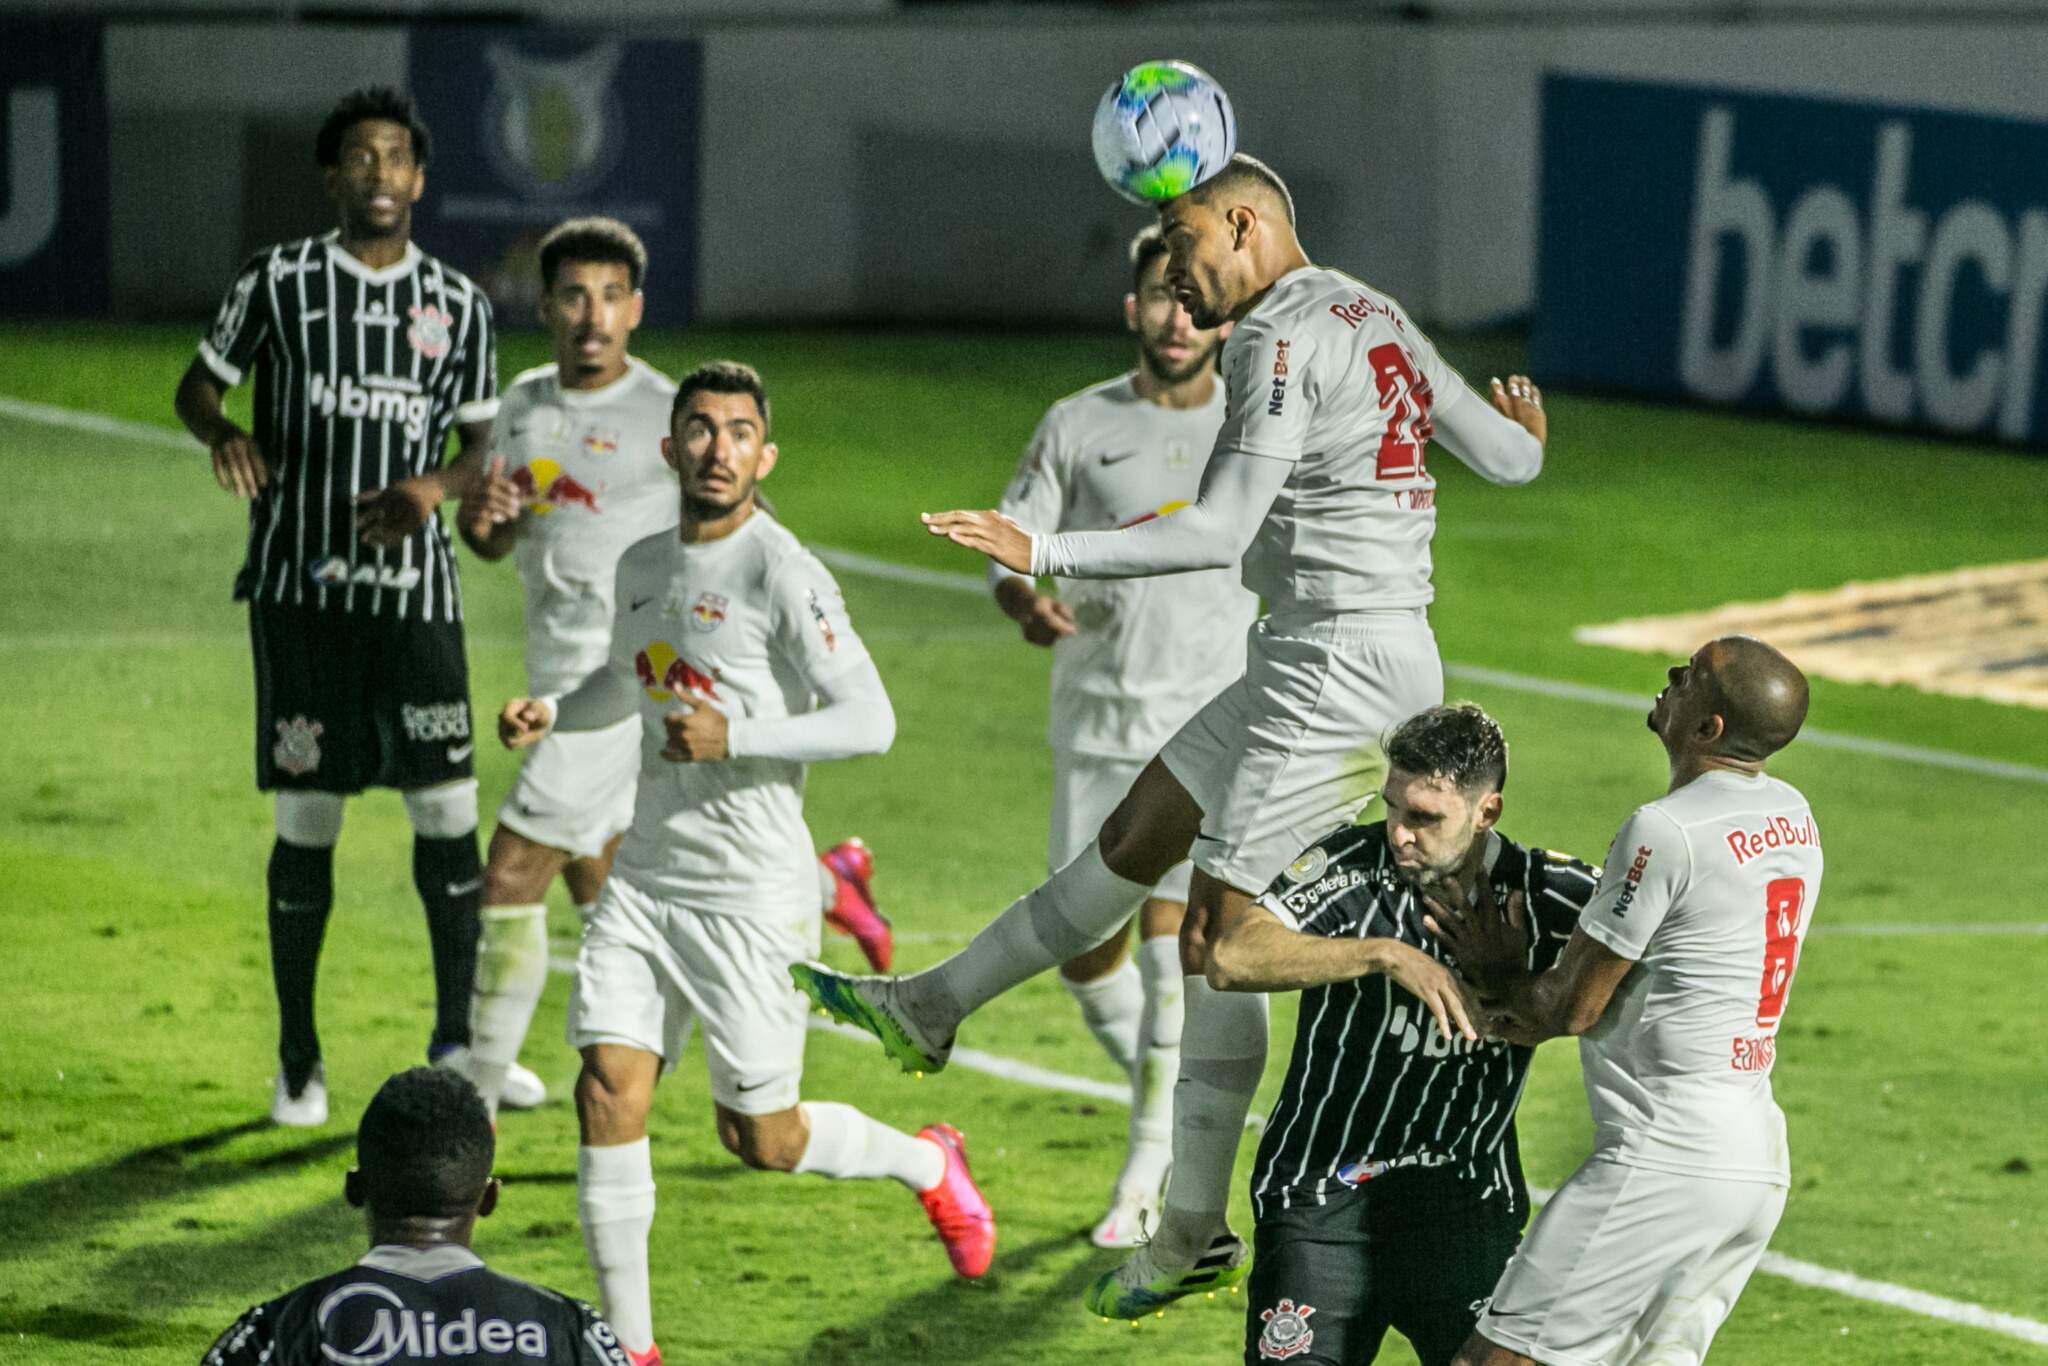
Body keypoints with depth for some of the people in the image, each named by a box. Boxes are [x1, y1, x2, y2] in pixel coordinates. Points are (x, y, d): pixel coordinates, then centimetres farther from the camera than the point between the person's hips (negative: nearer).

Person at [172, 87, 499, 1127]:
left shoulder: (458, 306, 9)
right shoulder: (278, 282, 2)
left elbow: (483, 443, 15)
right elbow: (197, 384, 9)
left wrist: (437, 486, -7)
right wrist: (223, 435, -13)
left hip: (414, 589, 2)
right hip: (300, 585, -2)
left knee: (448, 814, -4)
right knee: (306, 825, 0)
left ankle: (456, 1043, 10)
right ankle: (298, 1060, 11)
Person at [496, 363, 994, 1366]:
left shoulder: (782, 575, -13)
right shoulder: (644, 566, 10)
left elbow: (869, 720, -17)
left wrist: (734, 737, -24)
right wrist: (549, 713, 10)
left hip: (747, 892, -6)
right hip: (645, 875, 6)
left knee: (761, 1140, 3)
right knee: (609, 1090, -8)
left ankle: (927, 1165, 33)